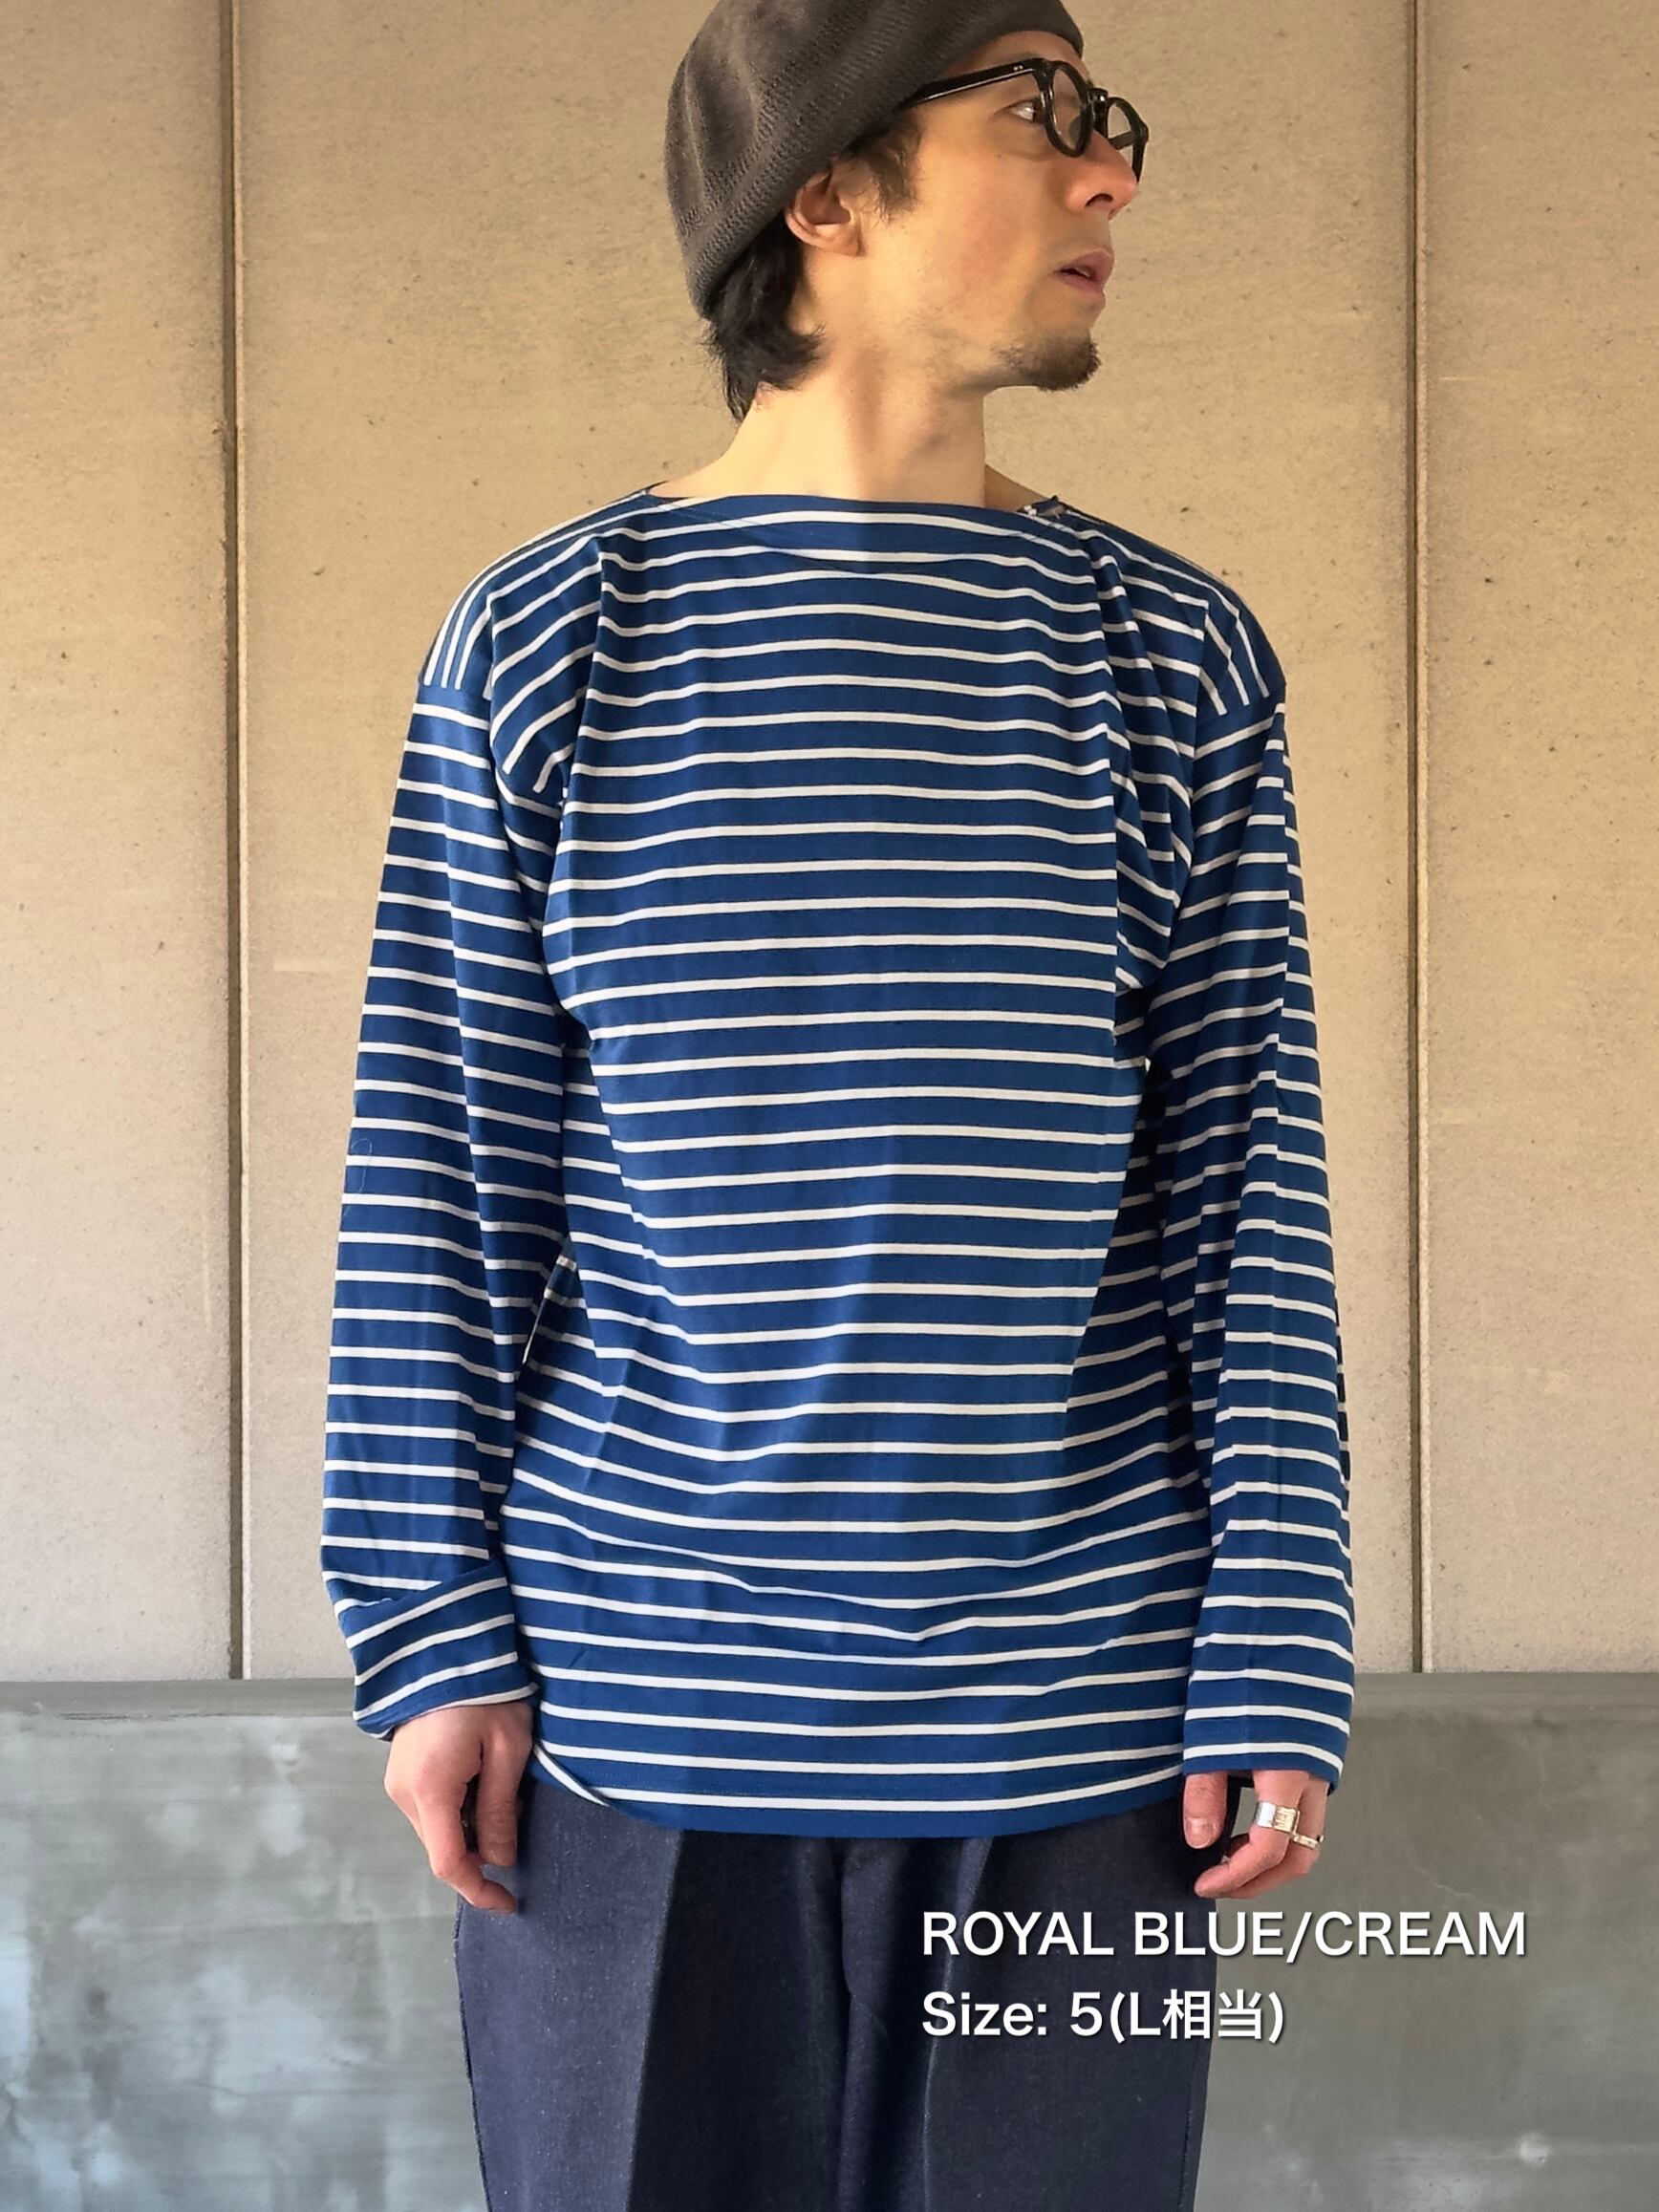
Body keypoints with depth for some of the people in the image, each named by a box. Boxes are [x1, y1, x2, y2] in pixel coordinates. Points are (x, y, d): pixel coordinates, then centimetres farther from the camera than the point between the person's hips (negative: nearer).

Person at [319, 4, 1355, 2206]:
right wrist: (431, 1639, -2)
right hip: (635, 1712, -1)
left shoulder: (1177, 657, 5)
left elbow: (1253, 1188, 3)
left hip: (1074, 1727, 1)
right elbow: (437, 1176, 3)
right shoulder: (544, 640, 2)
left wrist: (1279, 1669, -3)